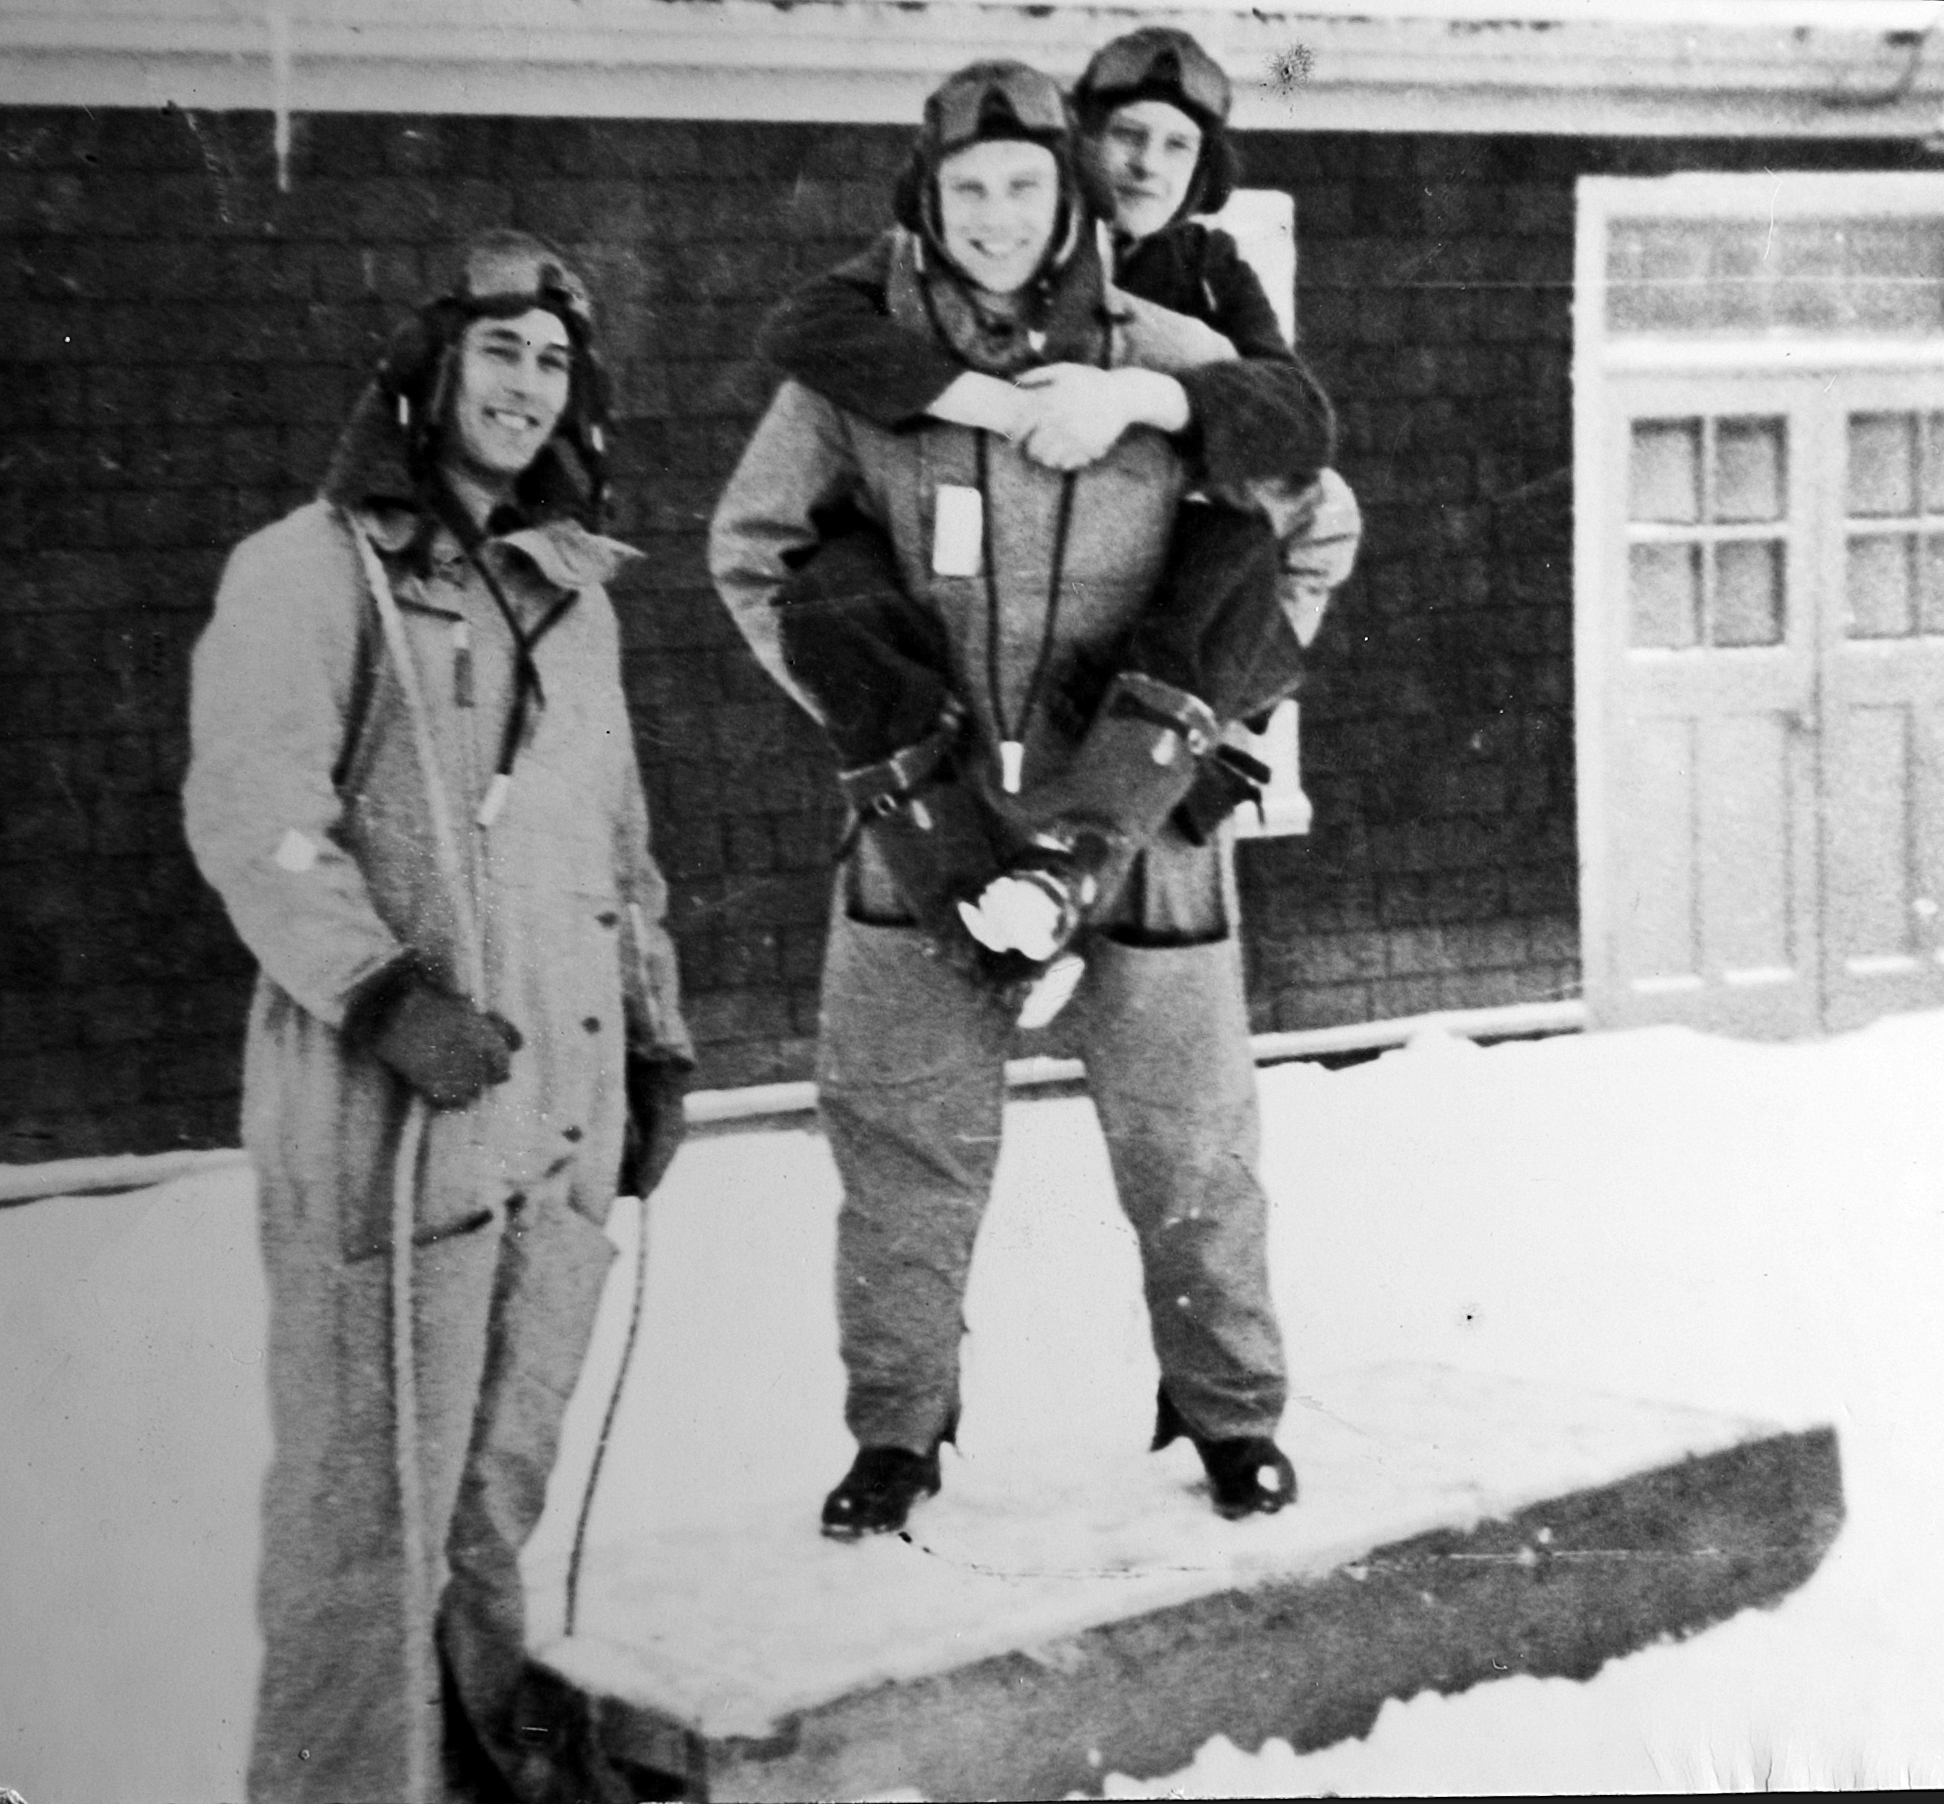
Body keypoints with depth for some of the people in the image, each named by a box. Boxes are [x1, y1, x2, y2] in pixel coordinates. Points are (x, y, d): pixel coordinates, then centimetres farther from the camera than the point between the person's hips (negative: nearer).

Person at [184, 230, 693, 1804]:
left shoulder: (574, 592, 19)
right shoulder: (313, 568, -3)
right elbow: (252, 811, -14)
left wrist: (656, 1034, 21)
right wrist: (385, 992, -23)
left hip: (566, 1109, 7)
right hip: (396, 1105, -7)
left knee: (505, 1467, 16)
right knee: (376, 1489, -3)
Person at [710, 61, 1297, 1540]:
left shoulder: (1172, 359, -4)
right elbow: (749, 548, 12)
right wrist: (850, 702, 5)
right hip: (929, 815, 1)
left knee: (1187, 1140, 9)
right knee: (908, 1145, 6)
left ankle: (1231, 1412, 27)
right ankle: (897, 1429, 21)